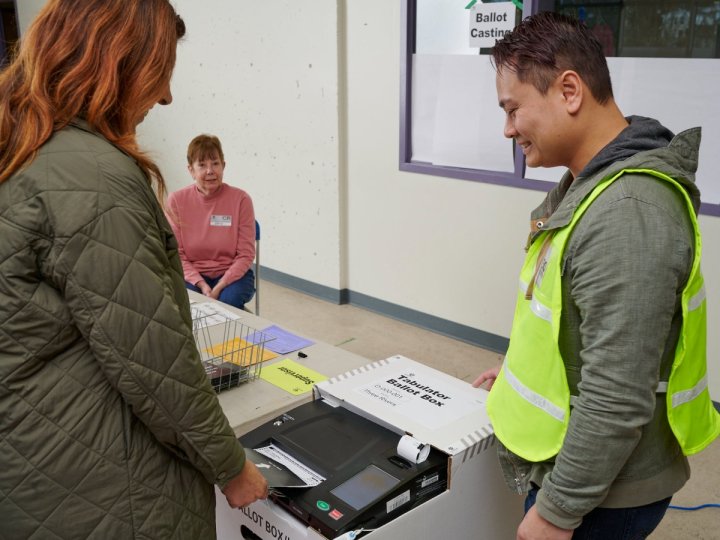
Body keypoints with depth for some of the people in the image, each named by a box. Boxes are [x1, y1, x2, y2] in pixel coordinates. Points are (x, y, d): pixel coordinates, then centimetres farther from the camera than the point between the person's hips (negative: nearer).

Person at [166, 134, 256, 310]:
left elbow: (245, 254, -8)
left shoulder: (240, 199, -9)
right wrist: (201, 284, -18)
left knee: (228, 302, -30)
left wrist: (219, 287, -19)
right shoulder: (176, 200, -6)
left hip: (232, 275, 0)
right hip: (193, 275, 1)